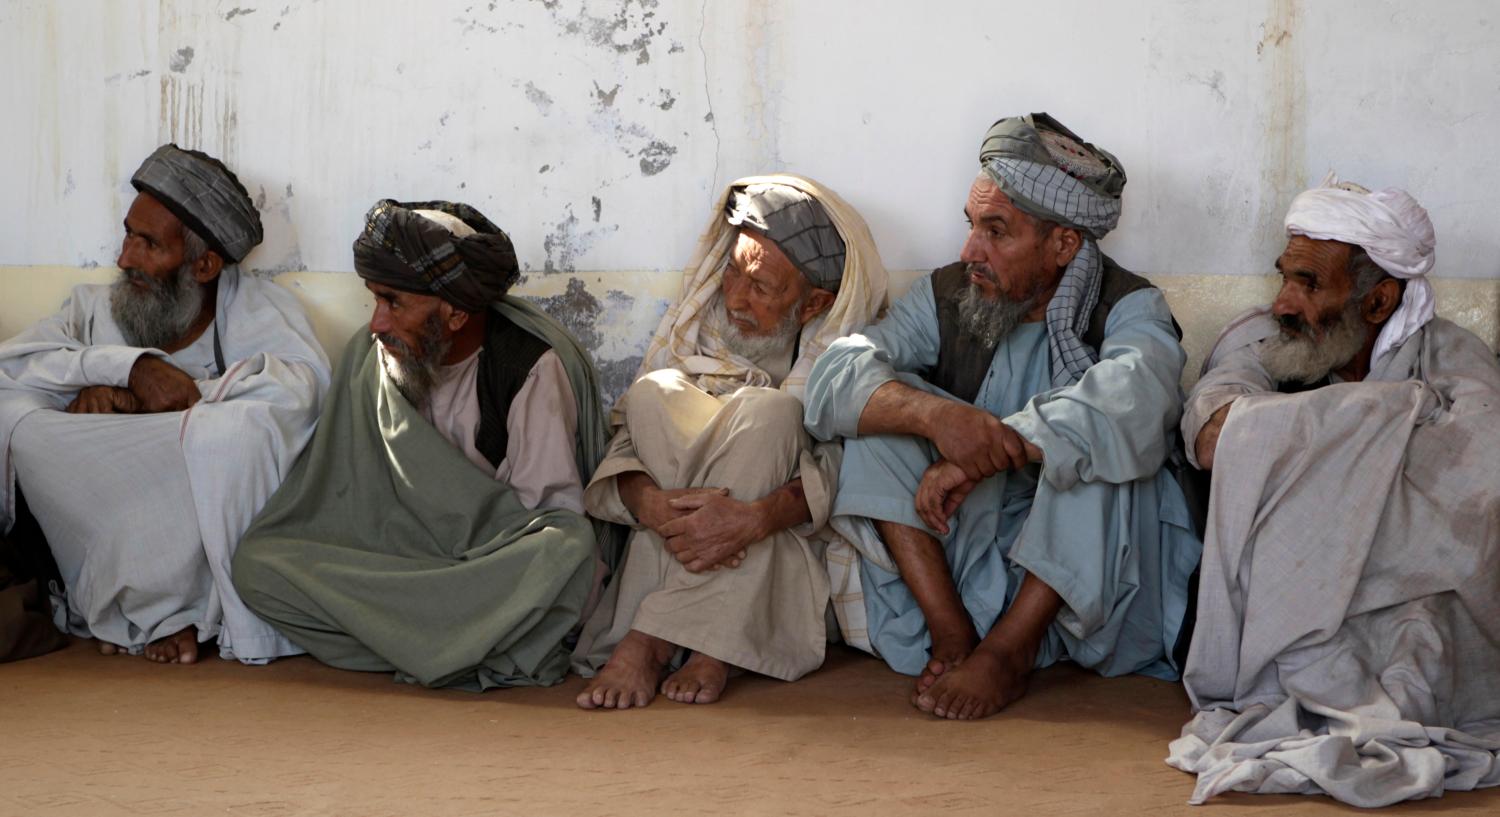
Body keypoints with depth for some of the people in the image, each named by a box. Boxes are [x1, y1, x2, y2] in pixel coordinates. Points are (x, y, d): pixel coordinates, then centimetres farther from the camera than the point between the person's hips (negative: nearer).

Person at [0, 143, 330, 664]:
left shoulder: (256, 309, 2)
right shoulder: (95, 308, 11)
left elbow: (302, 386, -19)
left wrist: (135, 403, -17)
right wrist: (131, 367, -22)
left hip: (207, 539, -3)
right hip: (100, 535, 3)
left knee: (244, 425, -31)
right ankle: (160, 612, -13)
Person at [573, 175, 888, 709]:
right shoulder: (694, 324, 4)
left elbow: (841, 470, -20)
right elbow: (627, 442, -4)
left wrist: (754, 518, -38)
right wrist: (651, 503, -27)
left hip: (793, 545, -3)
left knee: (767, 410, -28)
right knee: (656, 392, -20)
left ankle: (651, 640, -32)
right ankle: (708, 644, -31)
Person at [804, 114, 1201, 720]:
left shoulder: (1129, 308, -7)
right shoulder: (944, 297, 1)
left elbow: (1133, 403, -32)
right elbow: (834, 379, -15)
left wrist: (983, 456, -37)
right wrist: (936, 414, -35)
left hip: (1093, 571, -3)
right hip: (961, 550, 3)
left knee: (1091, 442, -29)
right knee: (885, 409, -14)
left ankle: (1008, 649, -22)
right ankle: (952, 633, -21)